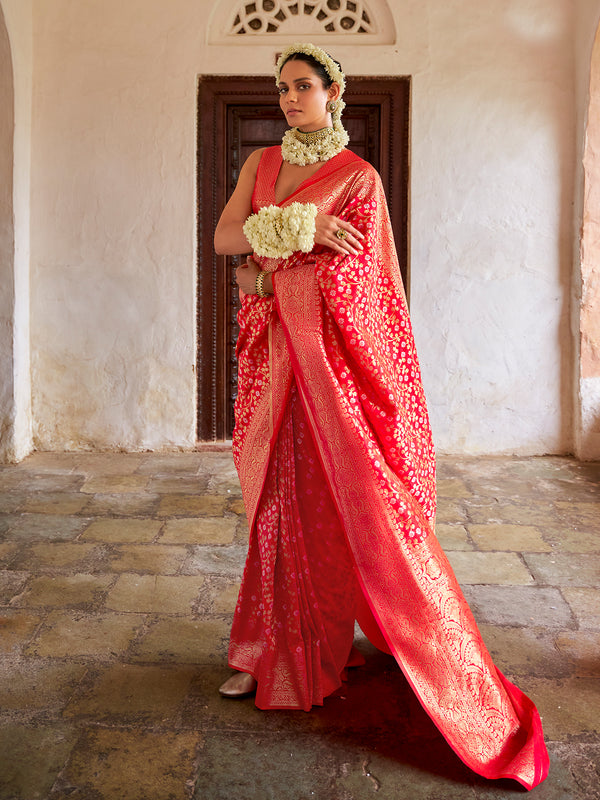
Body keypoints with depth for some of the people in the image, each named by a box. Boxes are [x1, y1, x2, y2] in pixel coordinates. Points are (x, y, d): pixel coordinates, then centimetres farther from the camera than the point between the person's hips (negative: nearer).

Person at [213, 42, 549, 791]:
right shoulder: (261, 163, 14)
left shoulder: (358, 177, -3)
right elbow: (223, 235, 0)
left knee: (348, 499, -4)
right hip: (273, 357, 5)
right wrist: (299, 229, -13)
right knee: (280, 501, 9)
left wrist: (264, 268, -5)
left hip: (329, 356, -5)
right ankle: (274, 652, 24)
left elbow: (340, 275, -12)